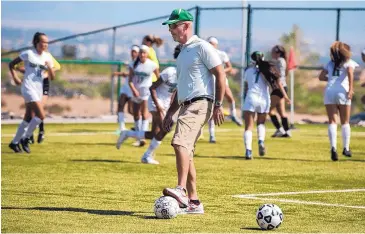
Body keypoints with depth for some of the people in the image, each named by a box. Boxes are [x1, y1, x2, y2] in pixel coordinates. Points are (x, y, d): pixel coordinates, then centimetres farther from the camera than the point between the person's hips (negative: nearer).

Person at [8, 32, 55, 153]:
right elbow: (11, 64, -1)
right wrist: (15, 77, -12)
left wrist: (49, 68, -12)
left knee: (28, 118, 10)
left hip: (39, 89, 6)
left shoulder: (47, 57, 7)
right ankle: (25, 139, -3)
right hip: (28, 88, -6)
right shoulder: (28, 54, -8)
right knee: (41, 115, -17)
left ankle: (14, 142, 21)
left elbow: (52, 77, 7)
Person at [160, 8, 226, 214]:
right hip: (186, 106, 10)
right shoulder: (183, 52, 22)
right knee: (186, 152, 8)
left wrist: (218, 105, -17)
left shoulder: (201, 47, -5)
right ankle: (193, 202, 11)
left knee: (180, 143, -27)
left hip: (200, 103, -10)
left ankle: (181, 190, -39)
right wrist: (170, 114, 25)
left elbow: (220, 74, -10)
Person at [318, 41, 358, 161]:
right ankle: (346, 148, 13)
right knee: (345, 122, 12)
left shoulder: (330, 63, 18)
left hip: (329, 91, 2)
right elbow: (350, 72, -13)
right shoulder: (349, 62, 7)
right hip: (342, 92, -2)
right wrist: (351, 88, -15)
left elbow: (321, 77, 12)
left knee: (332, 122, -1)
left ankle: (333, 148, -19)